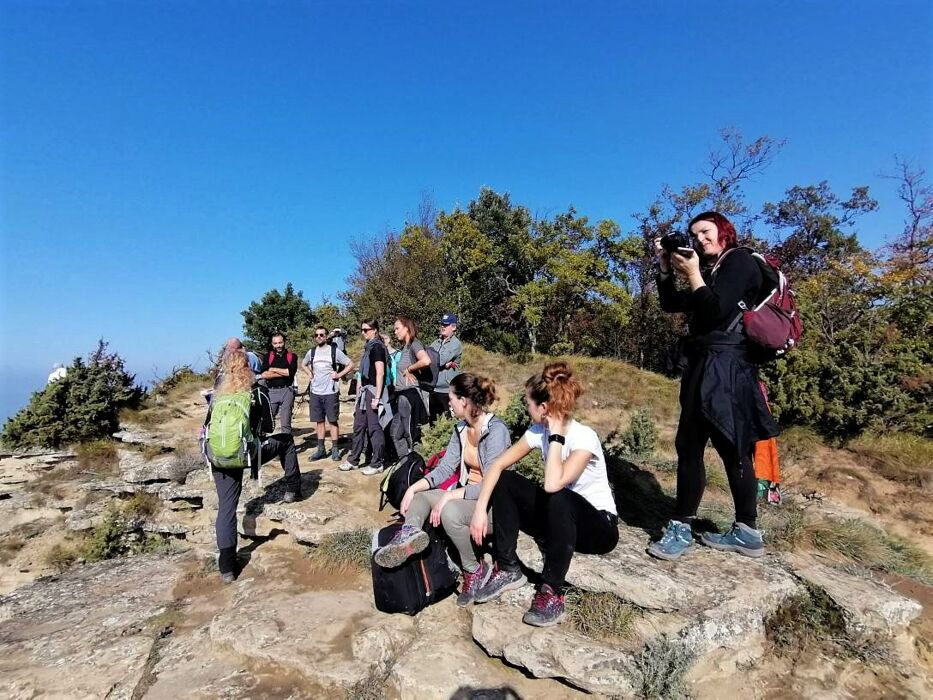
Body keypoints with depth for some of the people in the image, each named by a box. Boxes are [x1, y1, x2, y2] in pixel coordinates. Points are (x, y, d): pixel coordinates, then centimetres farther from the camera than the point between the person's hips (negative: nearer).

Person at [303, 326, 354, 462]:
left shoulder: (334, 350, -4)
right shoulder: (312, 352, 9)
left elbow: (350, 364, -2)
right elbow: (303, 364, 27)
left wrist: (339, 375, -9)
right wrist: (310, 373, 11)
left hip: (331, 392, -4)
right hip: (315, 392, 4)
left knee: (332, 421, 0)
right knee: (319, 421, 9)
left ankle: (335, 449, 8)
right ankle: (321, 449, 16)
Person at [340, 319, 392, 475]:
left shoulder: (377, 346, -10)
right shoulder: (368, 346, 16)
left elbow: (380, 373, -16)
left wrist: (377, 397, -19)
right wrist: (359, 393, 20)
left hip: (373, 391, -9)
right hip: (365, 391, 9)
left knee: (374, 428, -2)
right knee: (359, 426, 14)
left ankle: (377, 464, 7)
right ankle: (353, 461, 25)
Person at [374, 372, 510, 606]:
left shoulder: (496, 430, -20)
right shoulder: (461, 429, 5)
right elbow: (445, 468, 2)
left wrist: (449, 496, -26)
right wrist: (414, 488, -12)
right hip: (465, 495, 8)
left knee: (450, 510, -33)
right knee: (418, 496, -2)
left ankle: (475, 570, -11)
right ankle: (410, 534, -32)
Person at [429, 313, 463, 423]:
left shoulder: (456, 344, -7)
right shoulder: (436, 343, 13)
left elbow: (440, 360, -18)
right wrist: (444, 364, -13)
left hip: (447, 390, -6)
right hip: (433, 388, 6)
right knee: (432, 421, 15)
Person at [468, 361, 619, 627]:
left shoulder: (584, 437, -27)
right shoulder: (538, 431, -8)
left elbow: (552, 484, -41)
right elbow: (497, 465, -8)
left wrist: (556, 433, -32)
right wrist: (480, 508, -19)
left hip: (599, 526, -6)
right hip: (560, 519, 6)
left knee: (559, 499, -38)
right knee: (504, 481, -11)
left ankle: (552, 592, -21)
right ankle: (508, 569, -5)